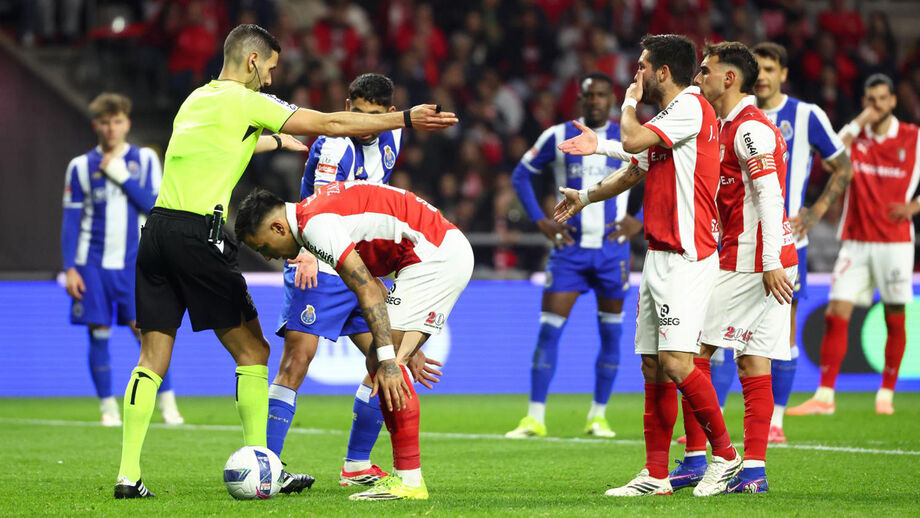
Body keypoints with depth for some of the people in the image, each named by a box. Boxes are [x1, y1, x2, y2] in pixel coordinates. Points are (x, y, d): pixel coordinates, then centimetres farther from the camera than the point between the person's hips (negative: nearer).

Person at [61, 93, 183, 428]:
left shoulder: (145, 159, 5)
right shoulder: (81, 166, 5)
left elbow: (155, 206, -5)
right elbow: (71, 220, 5)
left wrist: (121, 175, -12)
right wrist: (70, 268, -2)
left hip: (133, 263, -1)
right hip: (93, 264, 1)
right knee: (98, 334, -1)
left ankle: (167, 403, -2)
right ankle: (108, 406, 7)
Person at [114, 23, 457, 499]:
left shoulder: (196, 99, 20)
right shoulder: (245, 102, -2)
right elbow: (330, 125, -2)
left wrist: (277, 141, 57)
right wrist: (404, 119, 4)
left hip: (158, 228, 7)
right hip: (199, 235, -7)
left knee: (153, 358, 6)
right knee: (252, 350, 3)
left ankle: (128, 474, -2)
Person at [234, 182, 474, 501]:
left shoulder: (315, 225, -17)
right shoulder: (315, 210, 15)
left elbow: (367, 290, -23)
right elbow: (370, 284, 20)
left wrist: (387, 358, -25)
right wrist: (404, 349, 20)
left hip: (436, 256, -10)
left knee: (382, 364, -14)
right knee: (379, 362, 8)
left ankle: (409, 480, -15)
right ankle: (405, 474, 8)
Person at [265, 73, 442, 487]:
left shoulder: (390, 139, 6)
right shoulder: (335, 145, -18)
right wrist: (309, 255, -51)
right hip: (318, 268, -7)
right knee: (297, 358, -17)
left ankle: (357, 464, 15)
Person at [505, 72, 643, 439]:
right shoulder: (558, 137, 1)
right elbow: (521, 175, 11)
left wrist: (640, 221, -2)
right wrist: (541, 222, 1)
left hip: (612, 248, 0)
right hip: (570, 246, 0)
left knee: (611, 333, 4)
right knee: (549, 329, -7)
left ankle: (598, 416, 16)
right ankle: (535, 417, -3)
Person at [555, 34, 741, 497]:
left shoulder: (691, 107, -11)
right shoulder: (667, 118, 19)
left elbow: (633, 140, -19)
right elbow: (635, 171, 33)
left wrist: (630, 102, 0)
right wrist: (585, 196, 40)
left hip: (685, 258, -10)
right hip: (659, 257, 10)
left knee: (676, 363, -15)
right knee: (653, 367, 7)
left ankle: (725, 454, -1)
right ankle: (655, 475, 9)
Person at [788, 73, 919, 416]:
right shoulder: (855, 135, 6)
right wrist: (860, 122, -14)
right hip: (855, 241, 1)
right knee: (836, 314, -7)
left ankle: (886, 395, 15)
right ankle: (825, 396, -6)